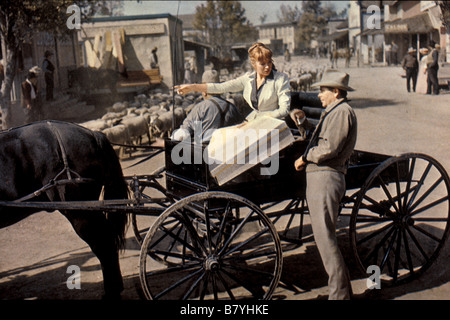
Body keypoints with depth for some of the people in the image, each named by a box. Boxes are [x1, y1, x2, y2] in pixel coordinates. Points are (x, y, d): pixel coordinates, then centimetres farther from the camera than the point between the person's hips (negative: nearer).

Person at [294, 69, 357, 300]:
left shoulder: (342, 112, -9)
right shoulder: (332, 112, 24)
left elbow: (329, 148, -20)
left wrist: (305, 157, -8)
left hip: (325, 179, -11)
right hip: (317, 178, 11)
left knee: (324, 237, -10)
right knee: (323, 235, 13)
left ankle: (339, 293, -3)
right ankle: (343, 289, 21)